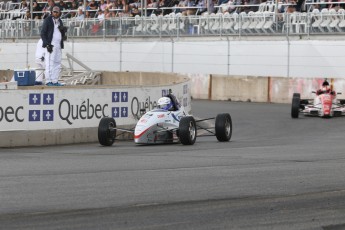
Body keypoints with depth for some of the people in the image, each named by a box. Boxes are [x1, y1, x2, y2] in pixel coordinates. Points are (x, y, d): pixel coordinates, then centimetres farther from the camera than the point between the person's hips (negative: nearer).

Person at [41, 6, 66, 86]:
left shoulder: (60, 21, 17)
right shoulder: (47, 20, -2)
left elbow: (63, 35, 21)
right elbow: (43, 33, -6)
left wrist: (62, 30, -2)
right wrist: (47, 44, -15)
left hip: (58, 46, 7)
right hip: (50, 45, -7)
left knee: (57, 64, 5)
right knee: (49, 64, -10)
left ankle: (55, 81, 9)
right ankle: (48, 81, -10)